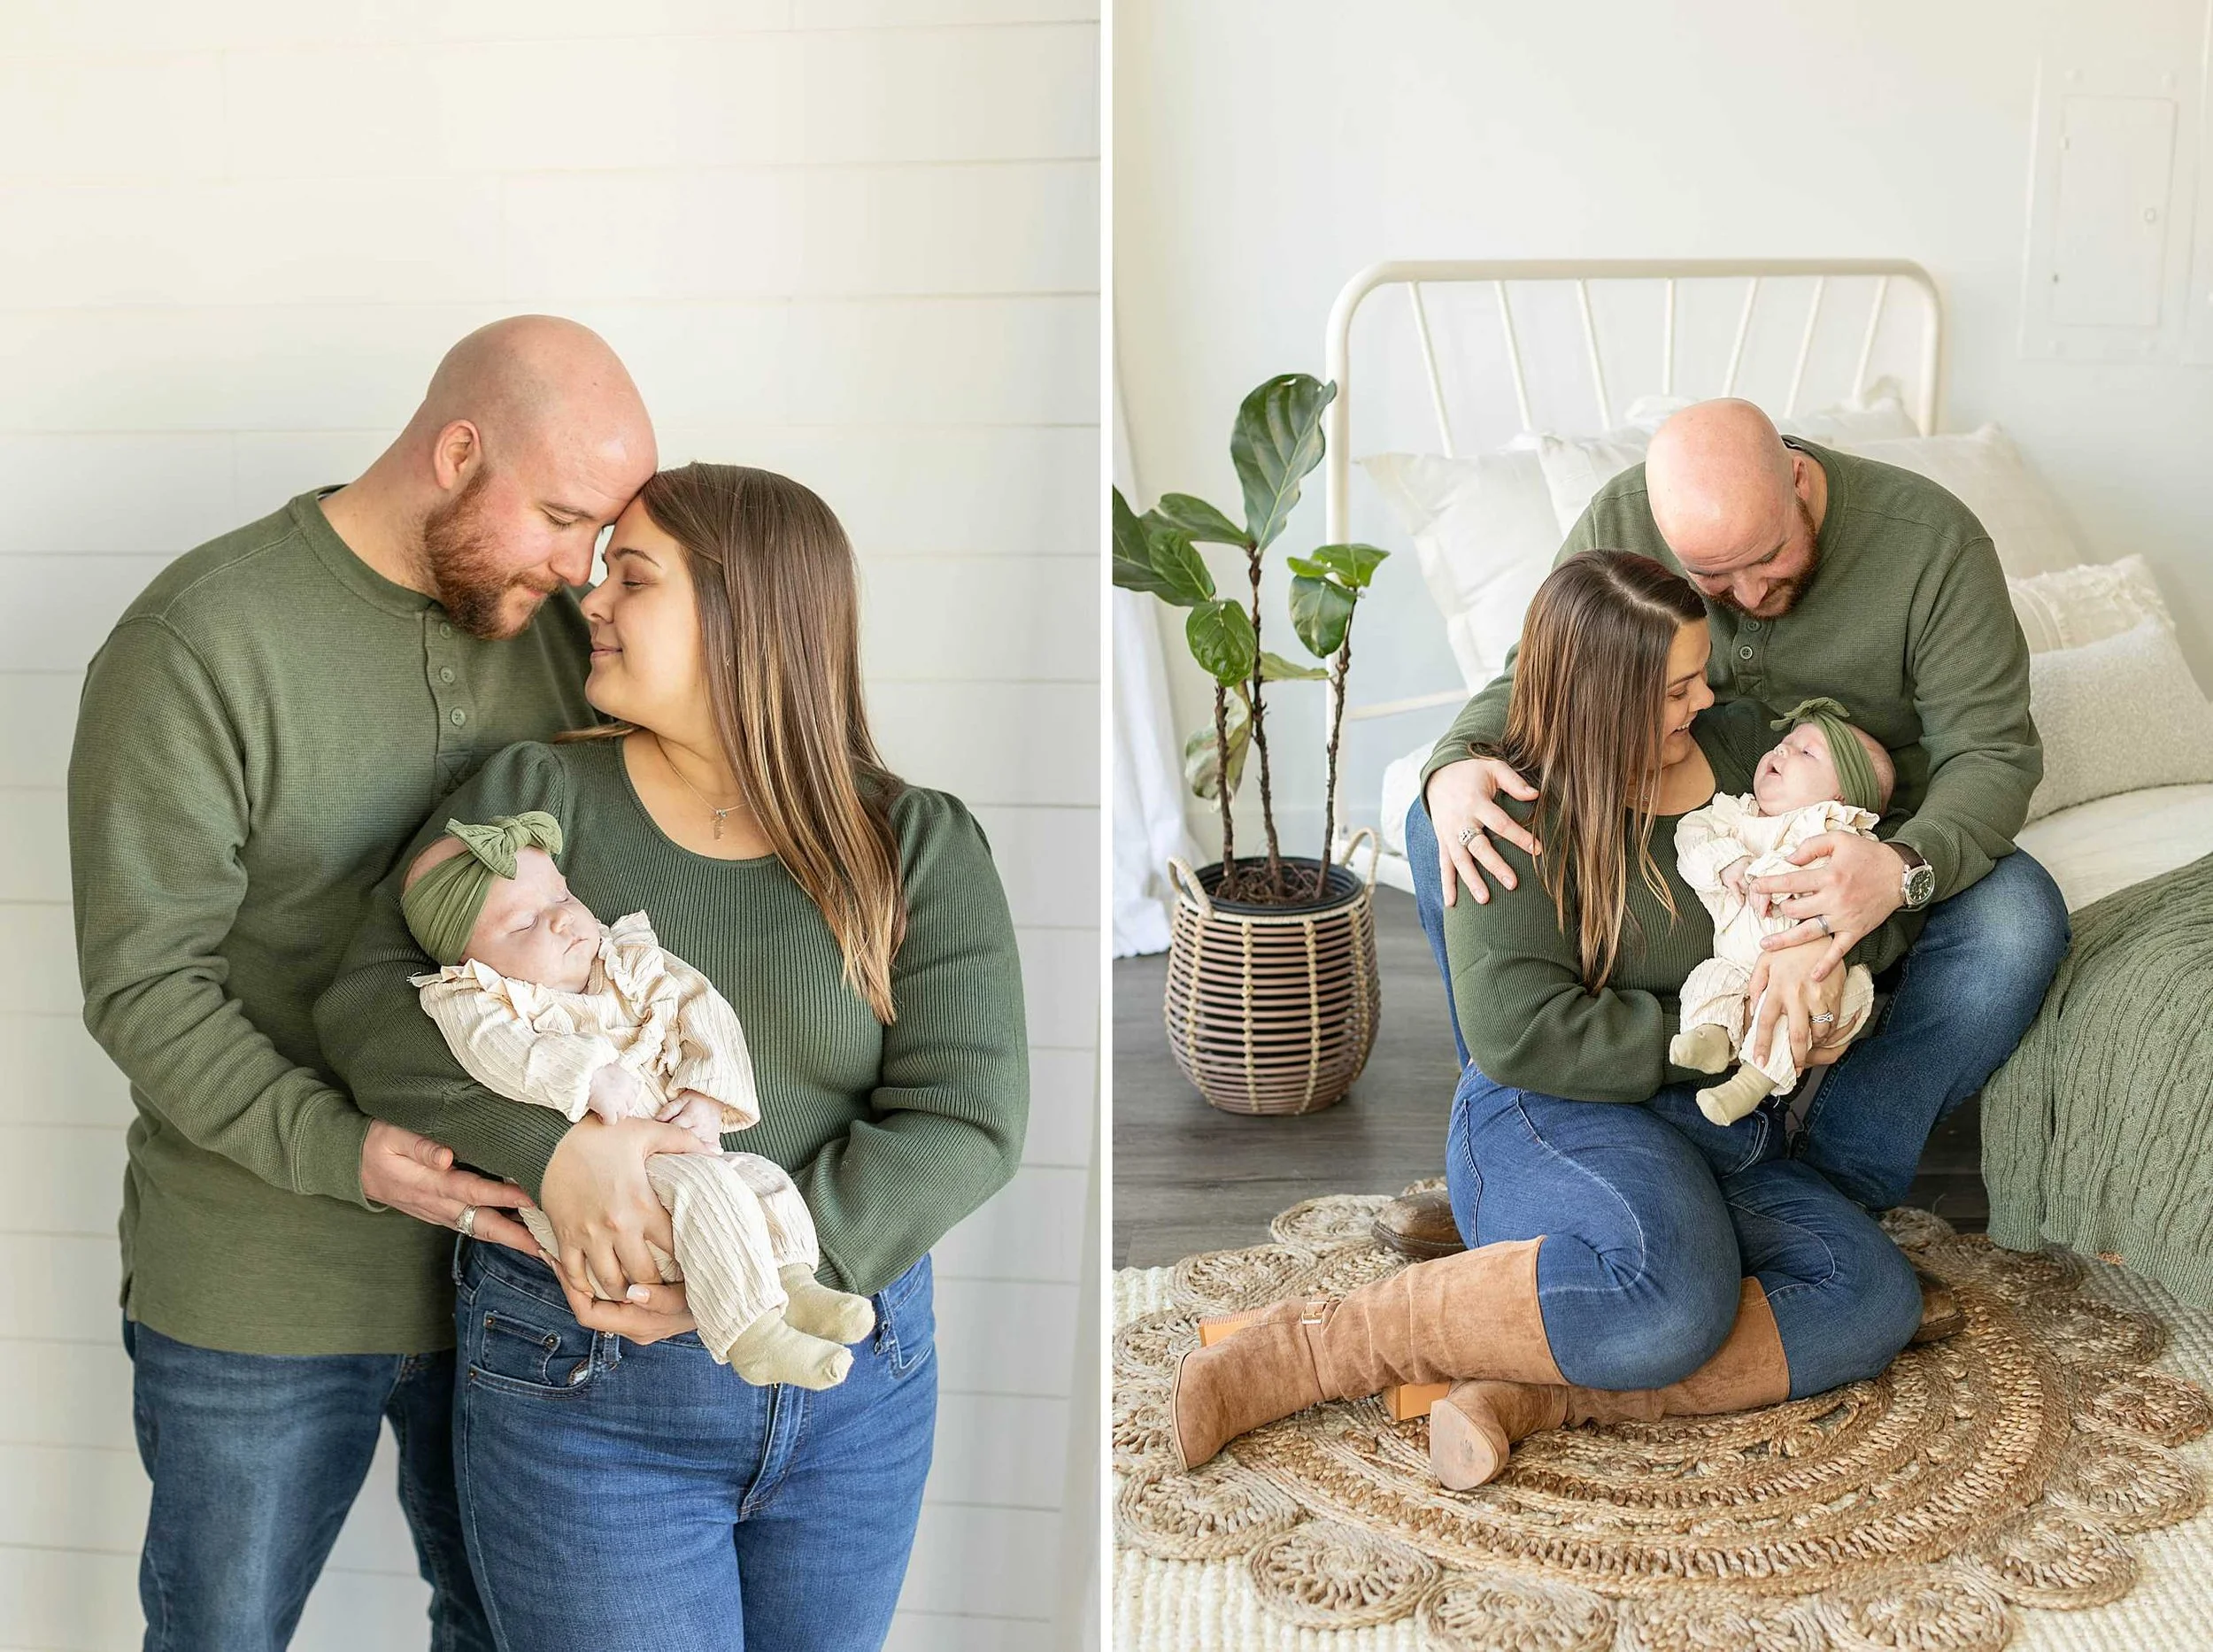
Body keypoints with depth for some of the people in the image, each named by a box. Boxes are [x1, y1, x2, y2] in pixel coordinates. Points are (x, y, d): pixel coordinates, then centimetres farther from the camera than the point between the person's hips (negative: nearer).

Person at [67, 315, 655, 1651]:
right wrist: (340, 1151, -27)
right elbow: (143, 981, -16)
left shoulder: (555, 626, 2)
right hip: (260, 1298, -4)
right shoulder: (198, 641, -14)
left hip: (509, 1254, 4)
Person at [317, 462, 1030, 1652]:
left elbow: (965, 1117, -10)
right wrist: (553, 1146, -25)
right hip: (580, 1379, -1)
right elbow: (368, 999, -9)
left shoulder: (918, 845, -3)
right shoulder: (535, 795, -1)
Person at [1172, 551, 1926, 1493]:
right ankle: (1307, 1350, -26)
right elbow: (1518, 1033, -18)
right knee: (1672, 1296, -38)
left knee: (1876, 1300, -20)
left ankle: (1531, 1393, -27)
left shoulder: (1741, 744, 11)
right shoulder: (1520, 817, -8)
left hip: (1727, 1146, 7)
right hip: (1552, 1124, -7)